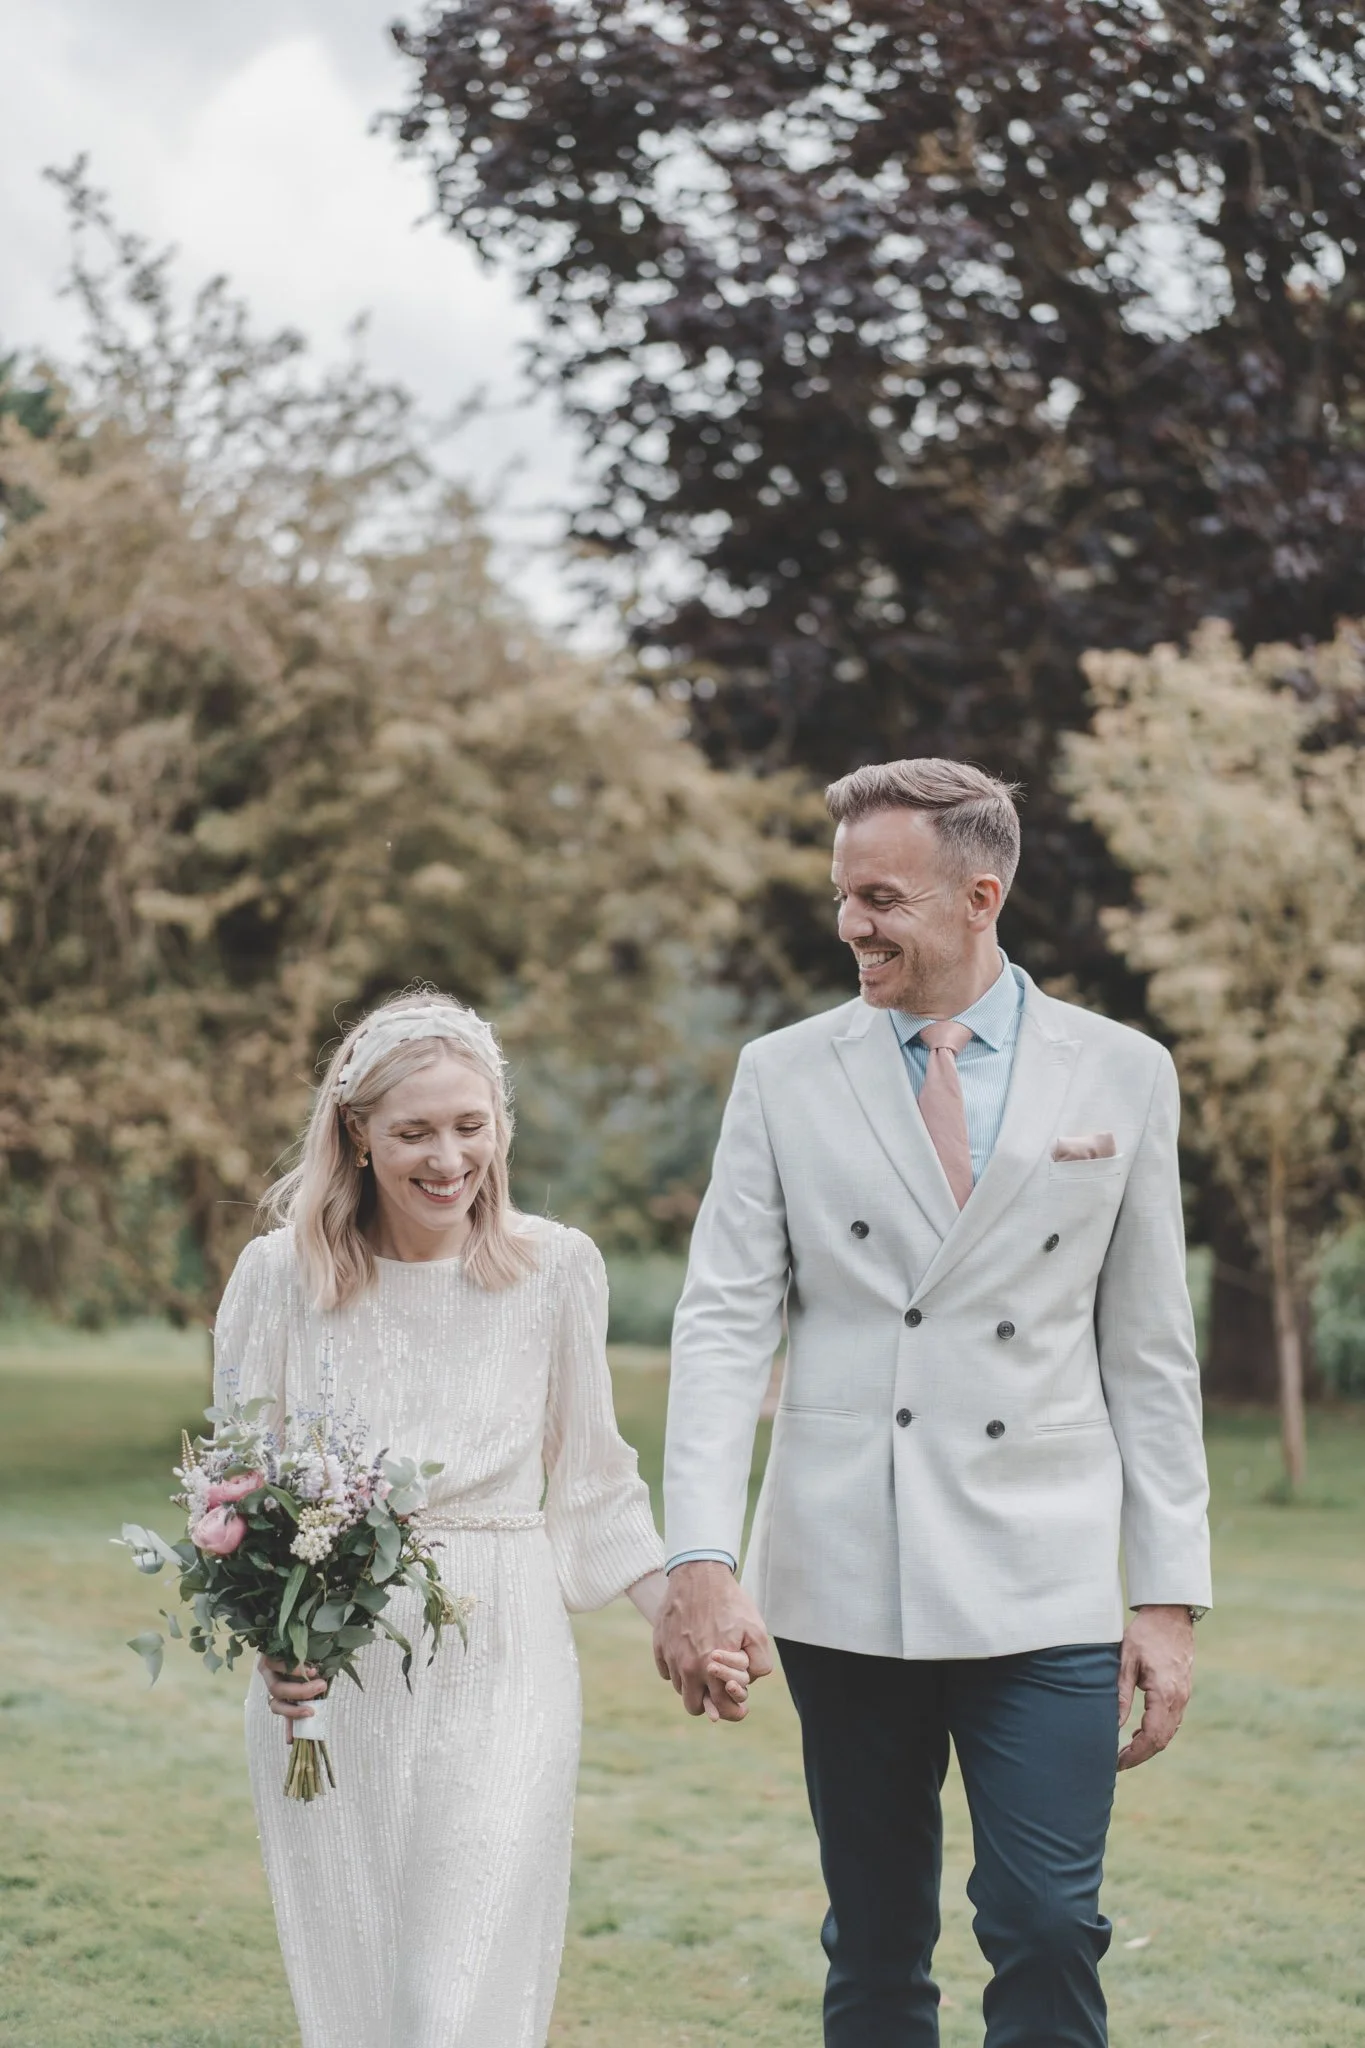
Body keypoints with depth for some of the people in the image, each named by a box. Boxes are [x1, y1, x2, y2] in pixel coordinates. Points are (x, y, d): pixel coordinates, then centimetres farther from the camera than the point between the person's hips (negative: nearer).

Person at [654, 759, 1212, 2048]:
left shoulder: (1122, 1076, 5)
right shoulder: (784, 1076, 4)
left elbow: (1148, 1353, 6)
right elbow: (722, 1323, -1)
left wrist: (1170, 1597, 2)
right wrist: (701, 1561, -13)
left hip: (1045, 1594, -1)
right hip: (843, 1589, 1)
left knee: (1050, 1933, -8)